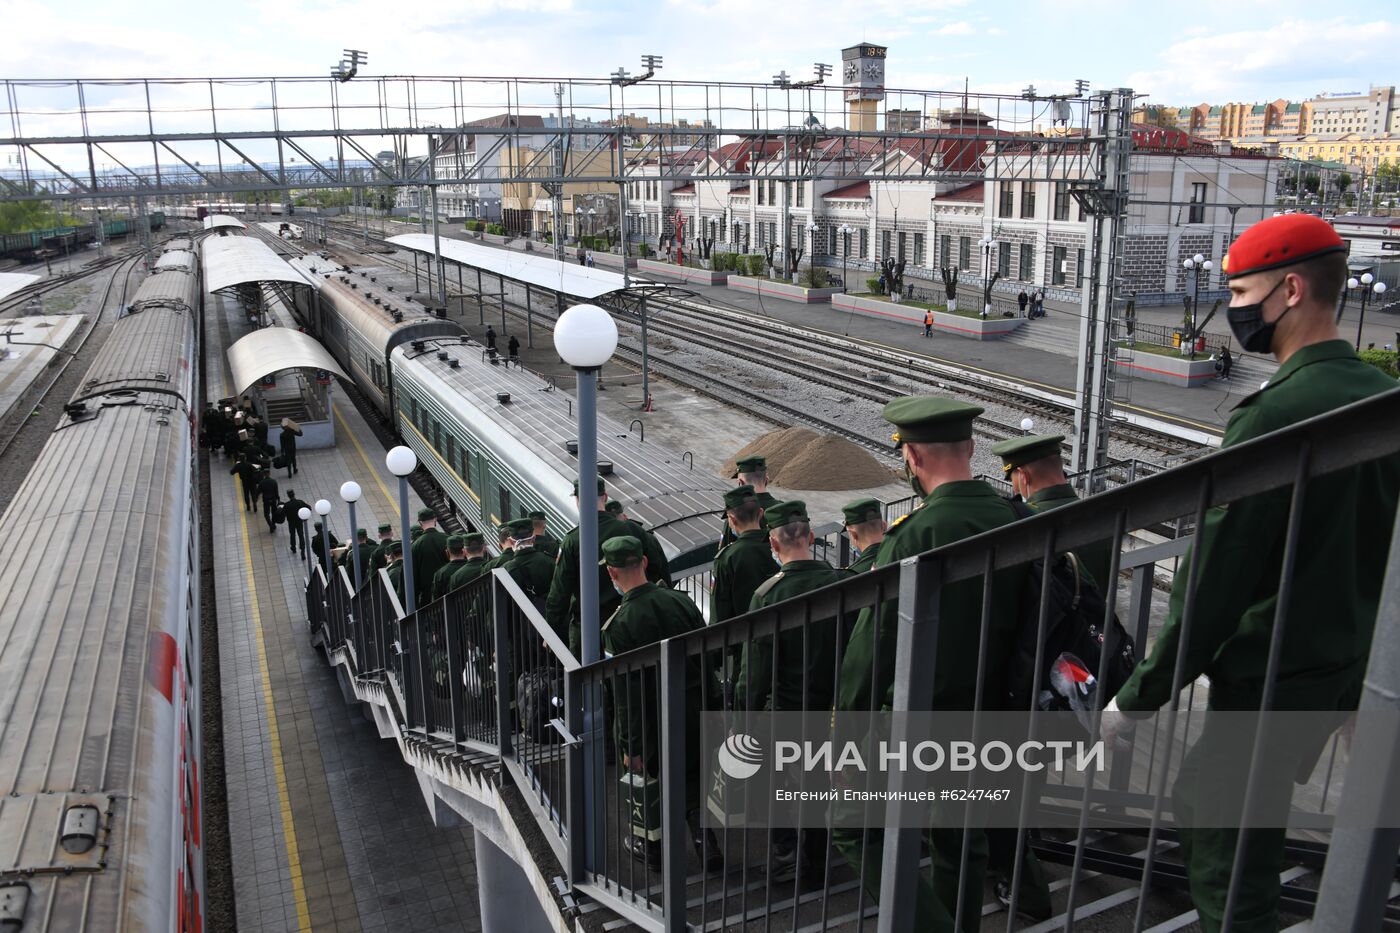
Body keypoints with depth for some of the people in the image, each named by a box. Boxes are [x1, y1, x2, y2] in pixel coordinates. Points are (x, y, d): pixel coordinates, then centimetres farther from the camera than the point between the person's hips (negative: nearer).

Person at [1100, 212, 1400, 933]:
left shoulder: (1275, 415, -22)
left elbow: (1214, 582, -23)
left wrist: (1137, 698, -14)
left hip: (1269, 680, -9)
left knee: (1232, 875, 2)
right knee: (1196, 802, 25)